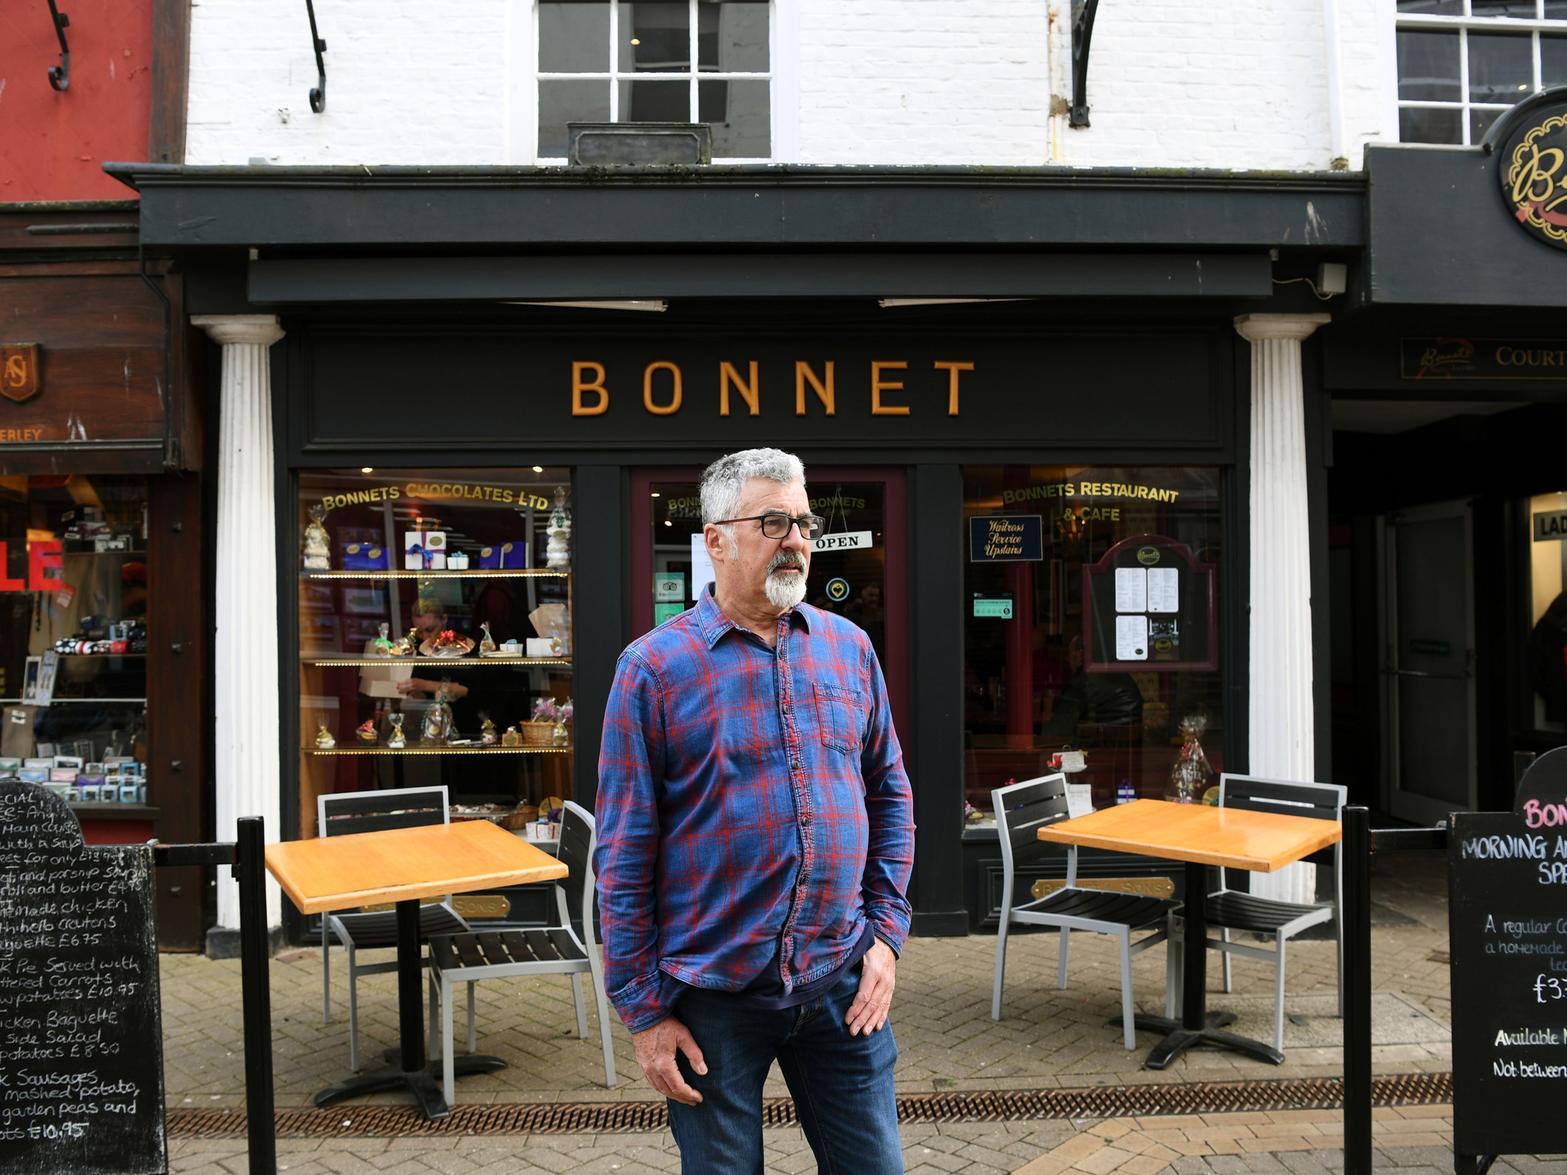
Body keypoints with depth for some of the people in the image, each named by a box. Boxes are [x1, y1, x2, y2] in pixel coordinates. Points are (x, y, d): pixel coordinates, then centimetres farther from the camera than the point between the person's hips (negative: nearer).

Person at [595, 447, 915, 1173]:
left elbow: (889, 794, 11)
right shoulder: (654, 668, -9)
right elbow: (624, 854, -7)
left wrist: (887, 933, 3)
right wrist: (643, 1009, -7)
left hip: (841, 984, 3)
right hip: (712, 997, -3)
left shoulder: (849, 647, 4)